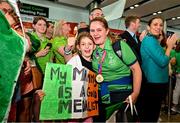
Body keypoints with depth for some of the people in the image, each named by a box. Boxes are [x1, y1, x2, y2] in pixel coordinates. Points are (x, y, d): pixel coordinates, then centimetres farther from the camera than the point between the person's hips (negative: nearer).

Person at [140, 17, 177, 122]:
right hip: (154, 84, -10)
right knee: (150, 116, 6)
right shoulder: (149, 40, -17)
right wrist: (169, 46, -9)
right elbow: (162, 62, -21)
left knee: (153, 113, 23)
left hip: (157, 83, 10)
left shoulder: (154, 41, 12)